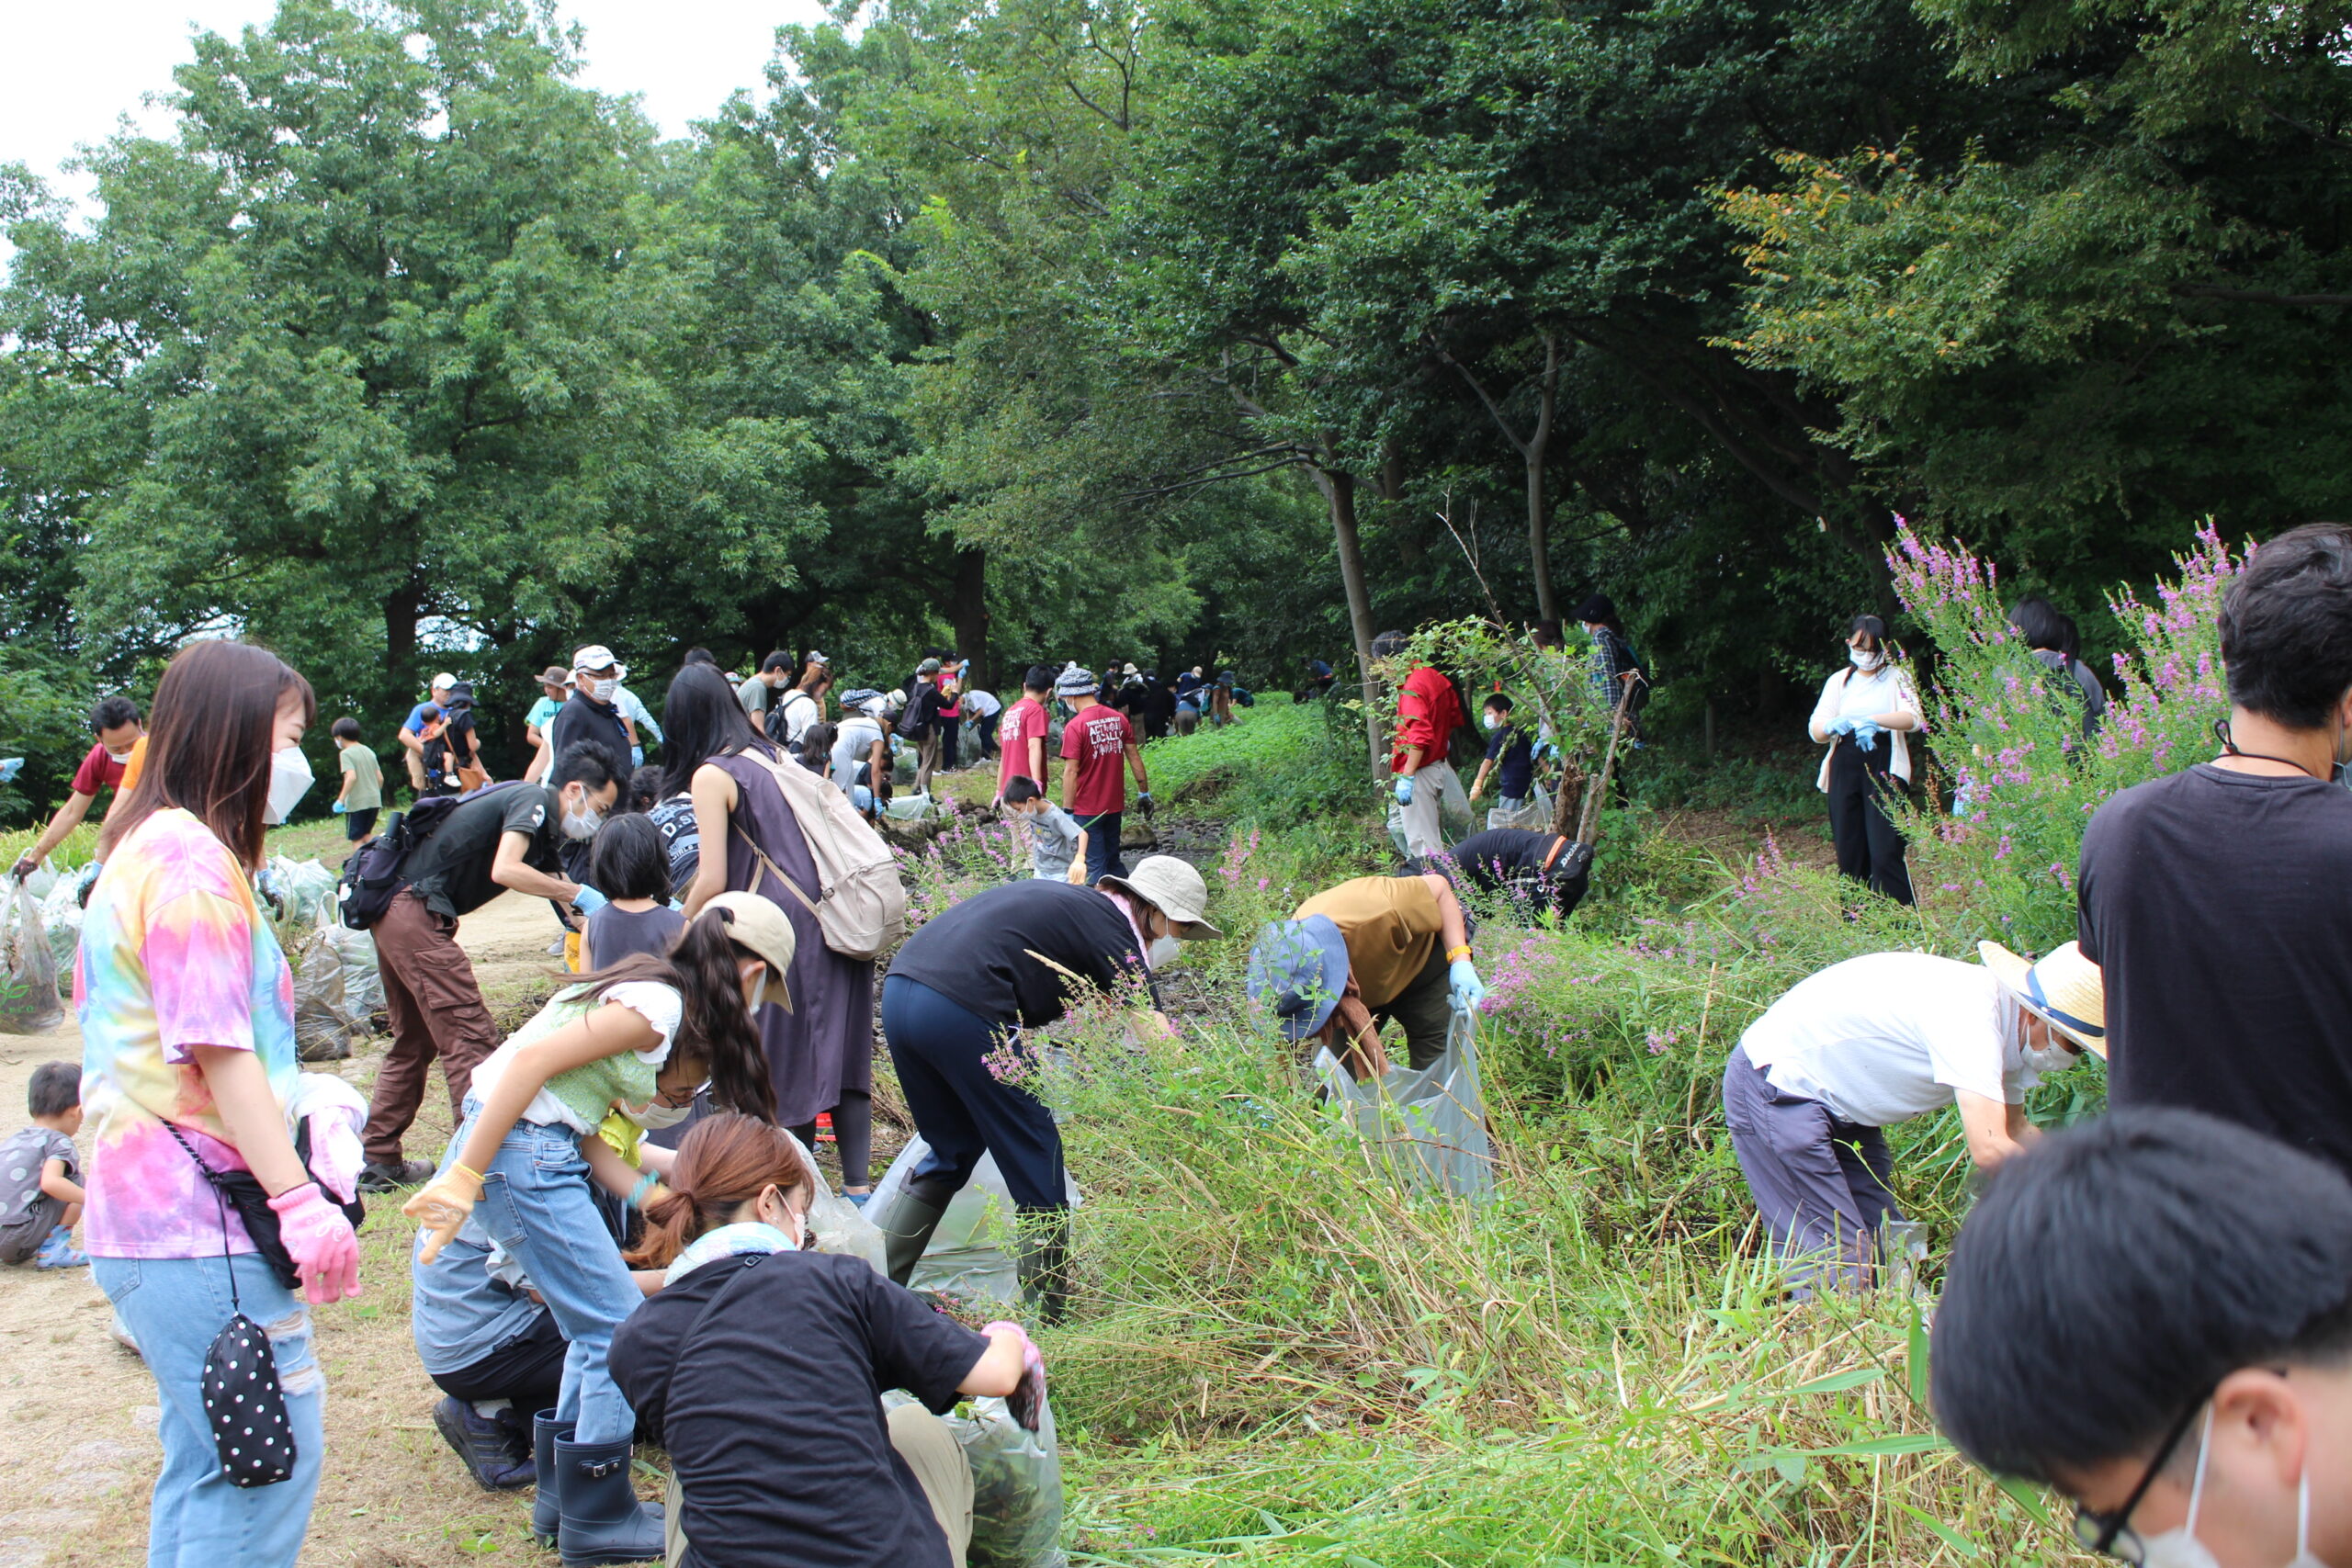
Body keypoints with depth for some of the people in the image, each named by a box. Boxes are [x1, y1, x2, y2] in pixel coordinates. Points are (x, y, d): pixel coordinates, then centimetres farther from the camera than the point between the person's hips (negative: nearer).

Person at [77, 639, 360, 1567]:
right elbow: (216, 1049, -21)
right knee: (271, 1463, -6)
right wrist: (299, 1198, -22)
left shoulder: (144, 849, 18)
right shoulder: (193, 856, -15)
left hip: (145, 1211, 11)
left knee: (207, 1467, 19)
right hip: (204, 1222, -11)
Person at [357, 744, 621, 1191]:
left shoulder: (541, 826, 19)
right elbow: (504, 869, -24)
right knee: (471, 1038, -9)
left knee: (414, 1041, 19)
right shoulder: (533, 799, -8)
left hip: (389, 910, 10)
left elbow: (558, 892, 23)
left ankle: (378, 1162, 24)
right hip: (415, 913, -10)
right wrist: (579, 894, -18)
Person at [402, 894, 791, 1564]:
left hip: (549, 1152, 10)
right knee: (622, 1330, -2)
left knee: (598, 1328, 16)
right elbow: (534, 1060, -21)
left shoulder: (662, 1001, 15)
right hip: (519, 1151, -10)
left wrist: (658, 1198, 7)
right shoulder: (658, 1004, -13)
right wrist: (462, 1180, -22)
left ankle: (562, 1496, 28)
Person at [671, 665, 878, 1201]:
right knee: (843, 1051, 9)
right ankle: (857, 1184, 9)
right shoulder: (774, 755, 16)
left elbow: (714, 881, -9)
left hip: (786, 926, -7)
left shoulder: (711, 776, -5)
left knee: (788, 1060, 4)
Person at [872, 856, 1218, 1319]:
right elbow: (1161, 1044, -3)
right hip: (962, 1009, -9)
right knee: (1037, 1163, 5)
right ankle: (1046, 1324, 12)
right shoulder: (1112, 930, 2)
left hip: (898, 990, 9)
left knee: (953, 1151, 24)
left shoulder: (1070, 901, 25)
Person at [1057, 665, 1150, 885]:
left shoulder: (1074, 726, -16)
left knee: (1095, 867, 3)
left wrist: (1067, 810, -14)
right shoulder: (1119, 719, 2)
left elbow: (1071, 772, -18)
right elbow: (1134, 757, 7)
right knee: (1113, 862, 19)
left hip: (1087, 809, -6)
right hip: (1115, 806, 6)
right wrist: (1144, 792, 15)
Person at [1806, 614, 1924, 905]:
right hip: (1845, 769, 4)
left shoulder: (1897, 678, 5)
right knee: (1850, 854, 4)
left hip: (1885, 768, -4)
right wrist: (1832, 726, -20)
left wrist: (1872, 720, -31)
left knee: (1885, 853, -13)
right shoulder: (1839, 681, 15)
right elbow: (1815, 729, 6)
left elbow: (1914, 718, -12)